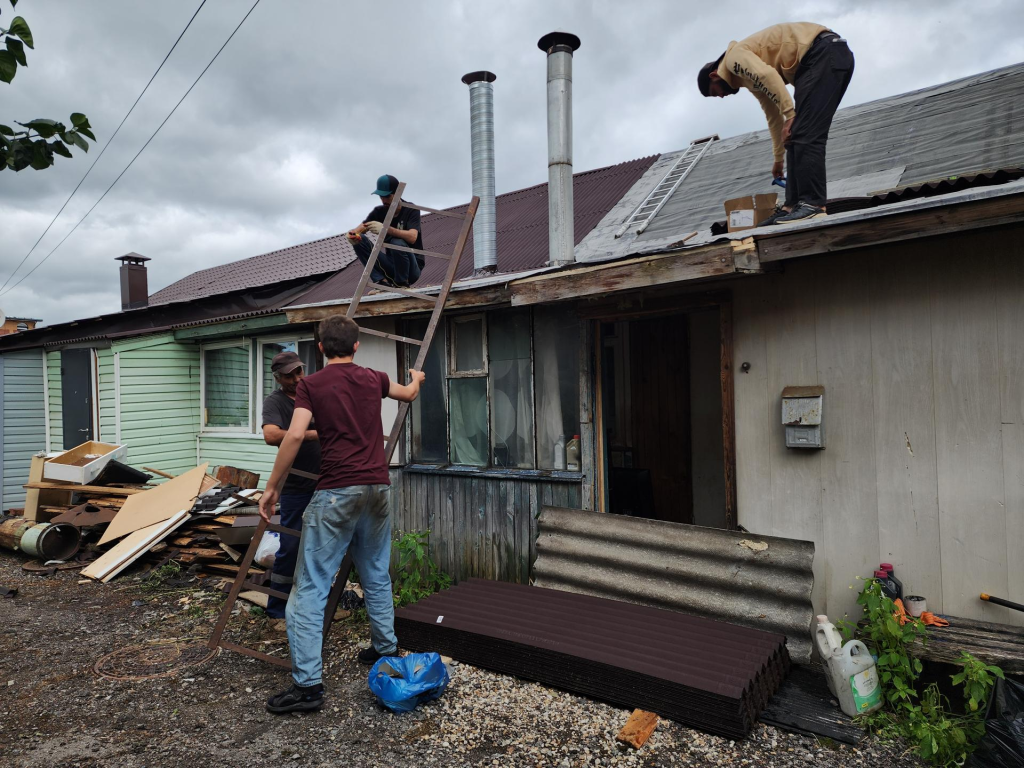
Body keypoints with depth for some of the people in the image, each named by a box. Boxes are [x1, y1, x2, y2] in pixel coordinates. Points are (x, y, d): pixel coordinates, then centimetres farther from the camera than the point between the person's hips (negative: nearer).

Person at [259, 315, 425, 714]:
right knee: (377, 577, 21)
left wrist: (272, 486, -4)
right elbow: (408, 394, 31)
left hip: (337, 492, -5)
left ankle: (307, 683, -1)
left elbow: (295, 435, -13)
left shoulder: (311, 385, -1)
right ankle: (385, 650, 33)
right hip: (377, 487, 5)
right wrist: (416, 378, 54)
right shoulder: (373, 379, 11)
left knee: (310, 586, 0)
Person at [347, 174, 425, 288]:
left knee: (397, 243, -35)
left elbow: (412, 237, -29)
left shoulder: (411, 210, -11)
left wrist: (385, 229, -41)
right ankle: (382, 281, -19)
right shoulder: (379, 211, 3)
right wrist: (353, 234, -31)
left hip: (413, 268, -5)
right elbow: (359, 229, -6)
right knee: (359, 240, -10)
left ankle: (402, 283, -14)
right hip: (392, 264, 5)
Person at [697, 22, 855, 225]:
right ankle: (794, 205, 3)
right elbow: (773, 115, 33)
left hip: (824, 54, -10)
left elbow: (769, 76, -22)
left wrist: (790, 115, -21)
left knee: (805, 134, -15)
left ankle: (812, 204, -18)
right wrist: (779, 158, 39)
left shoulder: (734, 57, -1)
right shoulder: (749, 78, 26)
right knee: (797, 136, 6)